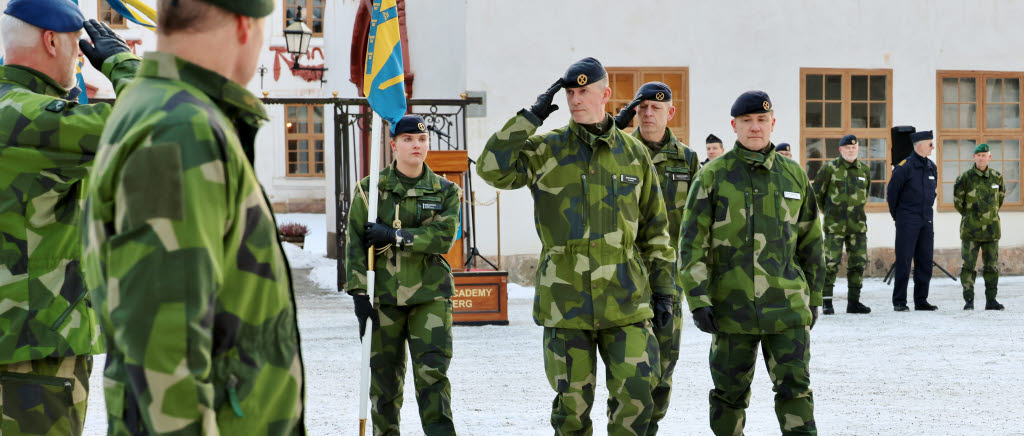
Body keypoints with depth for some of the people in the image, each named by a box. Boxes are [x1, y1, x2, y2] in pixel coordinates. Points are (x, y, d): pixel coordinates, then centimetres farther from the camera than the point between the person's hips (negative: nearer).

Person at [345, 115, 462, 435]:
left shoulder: (445, 191, 6)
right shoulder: (370, 188, 4)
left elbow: (444, 237, -9)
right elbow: (355, 241, 1)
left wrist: (394, 236, -17)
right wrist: (358, 291, -7)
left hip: (429, 294, 0)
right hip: (383, 295, 0)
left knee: (432, 371, -9)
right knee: (384, 375, 5)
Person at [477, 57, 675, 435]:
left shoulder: (634, 154, 8)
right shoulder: (545, 150, 4)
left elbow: (655, 230, 13)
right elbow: (492, 168, -13)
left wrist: (663, 291, 9)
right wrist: (531, 117, -10)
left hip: (626, 302, 1)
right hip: (566, 302, -1)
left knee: (635, 397, -5)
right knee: (573, 405, 5)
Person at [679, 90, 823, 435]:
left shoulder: (794, 175, 9)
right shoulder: (713, 176, 1)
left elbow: (811, 242, 16)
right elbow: (692, 243, -2)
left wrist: (814, 298, 16)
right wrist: (698, 301, -9)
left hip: (788, 305, 1)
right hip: (733, 307, -1)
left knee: (795, 388, -5)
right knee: (729, 394, 8)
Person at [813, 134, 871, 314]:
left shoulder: (864, 170, 9)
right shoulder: (829, 168, -4)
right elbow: (817, 193, 5)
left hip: (858, 225, 4)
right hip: (834, 225, -4)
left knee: (858, 262, 4)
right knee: (831, 263, -6)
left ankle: (854, 301, 11)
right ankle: (827, 302, 1)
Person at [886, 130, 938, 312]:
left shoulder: (931, 167, 10)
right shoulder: (904, 166, -10)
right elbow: (891, 192, -4)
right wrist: (897, 215, 4)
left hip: (926, 221, 6)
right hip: (908, 221, -6)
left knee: (925, 261, 7)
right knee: (904, 262, -4)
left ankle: (921, 300, 13)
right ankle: (899, 302, 1)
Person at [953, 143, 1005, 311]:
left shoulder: (997, 177, 5)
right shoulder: (966, 177, -4)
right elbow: (958, 201, 5)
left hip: (991, 229, 3)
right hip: (971, 230, -3)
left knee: (992, 266, 5)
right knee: (968, 265, -5)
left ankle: (991, 300, 12)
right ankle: (969, 300, 1)